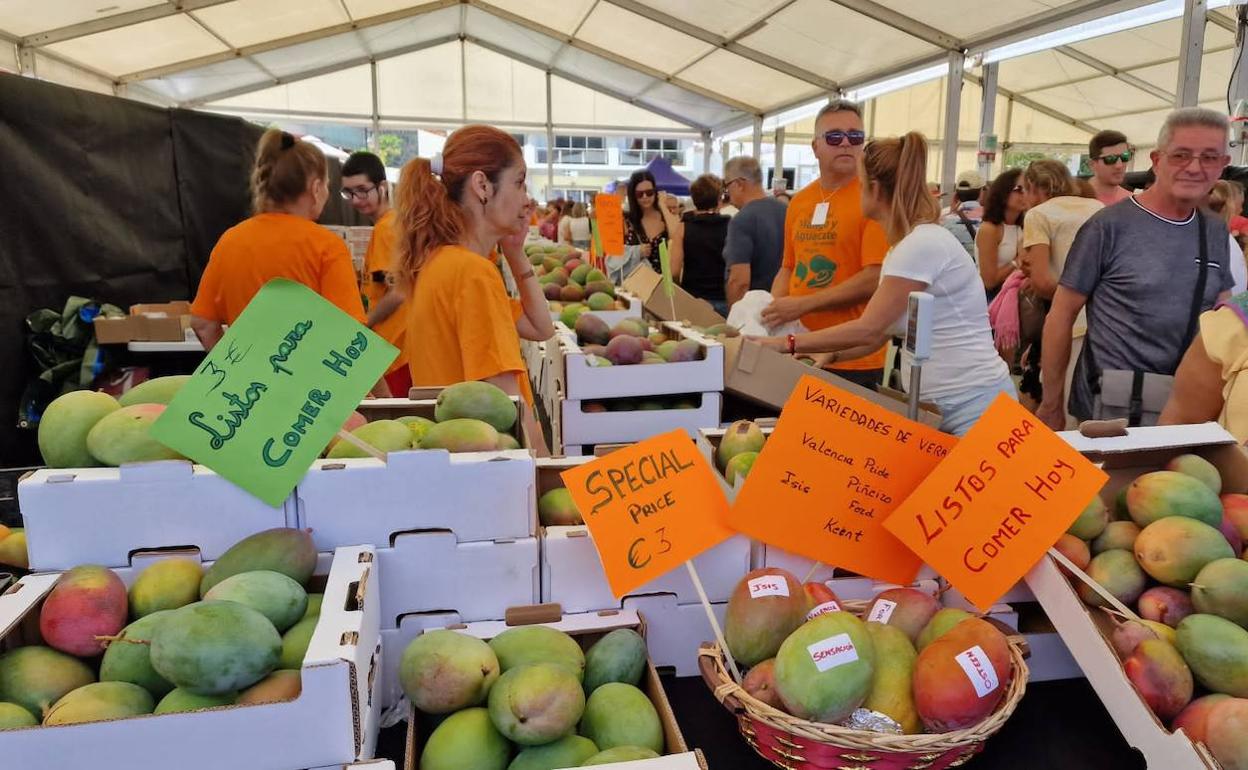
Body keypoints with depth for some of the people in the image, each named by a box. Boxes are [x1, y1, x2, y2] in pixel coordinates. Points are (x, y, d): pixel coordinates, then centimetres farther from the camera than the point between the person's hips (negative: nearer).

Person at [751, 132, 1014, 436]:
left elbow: (869, 329, -20)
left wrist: (788, 343, -15)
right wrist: (831, 355, 4)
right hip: (940, 404, 9)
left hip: (973, 405, -9)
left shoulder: (923, 244, -18)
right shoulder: (908, 245, 12)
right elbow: (881, 332, 14)